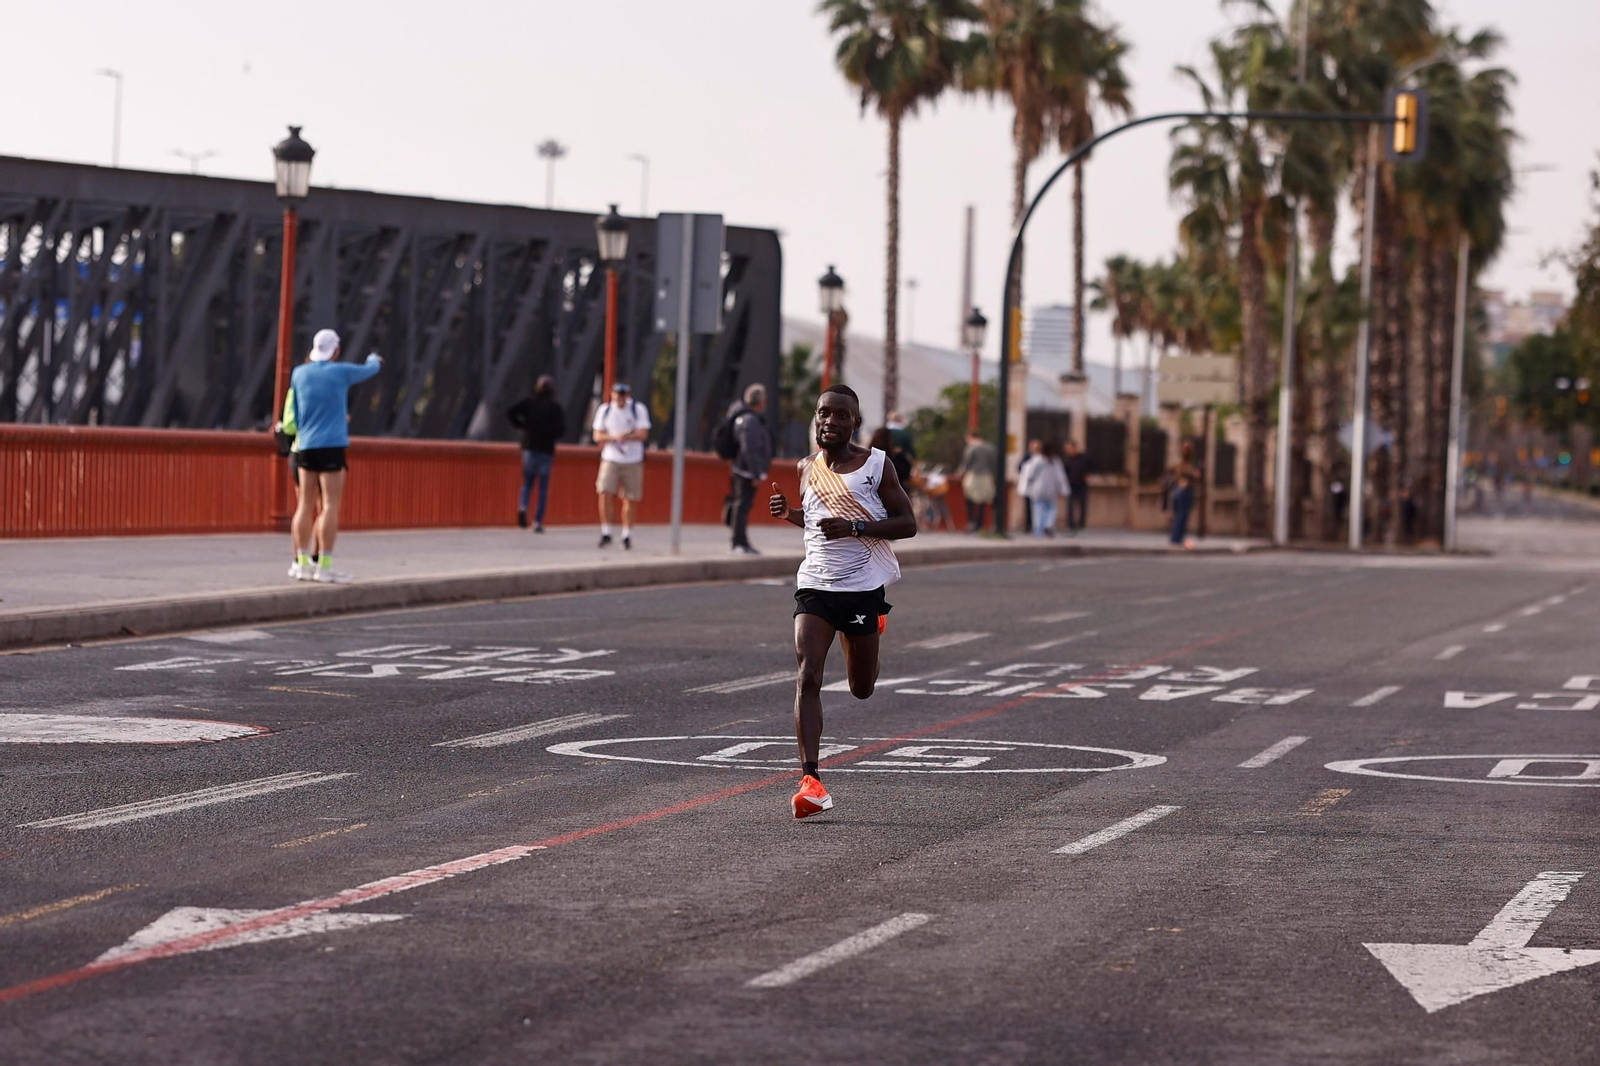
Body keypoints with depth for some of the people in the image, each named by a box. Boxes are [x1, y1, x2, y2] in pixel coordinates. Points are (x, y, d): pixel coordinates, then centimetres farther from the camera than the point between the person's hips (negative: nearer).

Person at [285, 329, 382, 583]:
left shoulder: (299, 374, 7)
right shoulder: (341, 372, -6)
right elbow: (370, 369, 13)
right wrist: (374, 360, 37)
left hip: (305, 446, 5)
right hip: (331, 446, -5)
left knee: (305, 505, 8)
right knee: (330, 506, -5)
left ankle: (304, 564, 9)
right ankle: (324, 566, -9)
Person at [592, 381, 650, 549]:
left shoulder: (639, 409, 0)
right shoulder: (605, 410, 5)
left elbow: (643, 434, -9)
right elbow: (597, 436, 3)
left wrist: (627, 437, -27)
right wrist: (614, 437, -16)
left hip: (633, 461, -1)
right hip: (610, 459, 1)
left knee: (629, 500, 3)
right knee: (605, 493, -16)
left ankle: (627, 535, 16)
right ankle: (606, 532, -9)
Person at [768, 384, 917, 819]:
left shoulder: (877, 465, -5)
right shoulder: (808, 467, 7)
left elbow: (908, 524, -6)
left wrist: (855, 527, -19)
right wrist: (788, 513, 2)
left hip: (864, 587, -2)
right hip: (814, 585, 2)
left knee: (862, 688, 13)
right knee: (807, 677, -17)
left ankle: (875, 623, 50)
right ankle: (810, 780, -20)